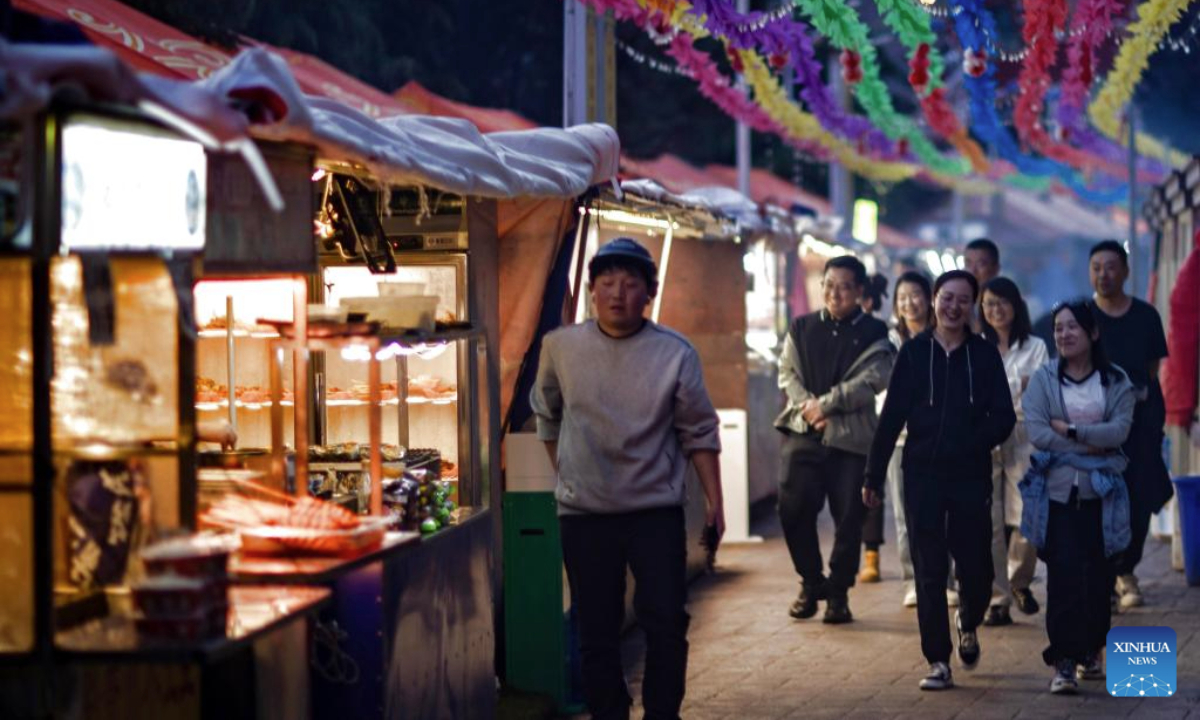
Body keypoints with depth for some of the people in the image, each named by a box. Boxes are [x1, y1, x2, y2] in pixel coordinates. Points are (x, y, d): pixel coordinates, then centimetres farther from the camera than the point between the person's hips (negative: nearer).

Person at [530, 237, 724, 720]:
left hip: (657, 511, -1)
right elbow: (547, 416, 14)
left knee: (666, 625, -2)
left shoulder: (676, 353, -6)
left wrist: (714, 503, -2)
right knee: (596, 632, 6)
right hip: (584, 514, 1)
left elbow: (698, 433, 0)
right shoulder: (560, 347, -2)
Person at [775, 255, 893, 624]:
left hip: (851, 436, -2)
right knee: (793, 507, -7)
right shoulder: (801, 327, 13)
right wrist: (807, 407, -10)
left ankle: (838, 593, 12)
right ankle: (811, 582, 11)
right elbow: (788, 373, 7)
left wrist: (825, 404, -13)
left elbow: (870, 381, -7)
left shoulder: (873, 334, 4)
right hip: (804, 431, 2)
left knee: (848, 516, -1)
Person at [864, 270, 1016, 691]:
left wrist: (975, 444, -18)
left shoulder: (985, 355, 3)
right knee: (929, 572, 0)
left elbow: (1004, 417, 1)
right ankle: (938, 662, 7)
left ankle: (968, 624, 36)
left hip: (971, 477, 0)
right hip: (922, 475, 0)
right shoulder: (913, 353, 2)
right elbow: (891, 417, 2)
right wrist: (874, 475, 0)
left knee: (976, 568, 3)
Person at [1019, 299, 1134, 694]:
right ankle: (1064, 663, -9)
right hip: (1058, 491, -1)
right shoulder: (1043, 379, 2)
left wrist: (1070, 430, -15)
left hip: (1101, 493, 1)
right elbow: (1037, 432, -10)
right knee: (1063, 575, -9)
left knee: (1098, 575, 6)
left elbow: (1120, 429, -9)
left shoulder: (1116, 381, 5)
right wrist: (1092, 446, -11)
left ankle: (1091, 652, 25)